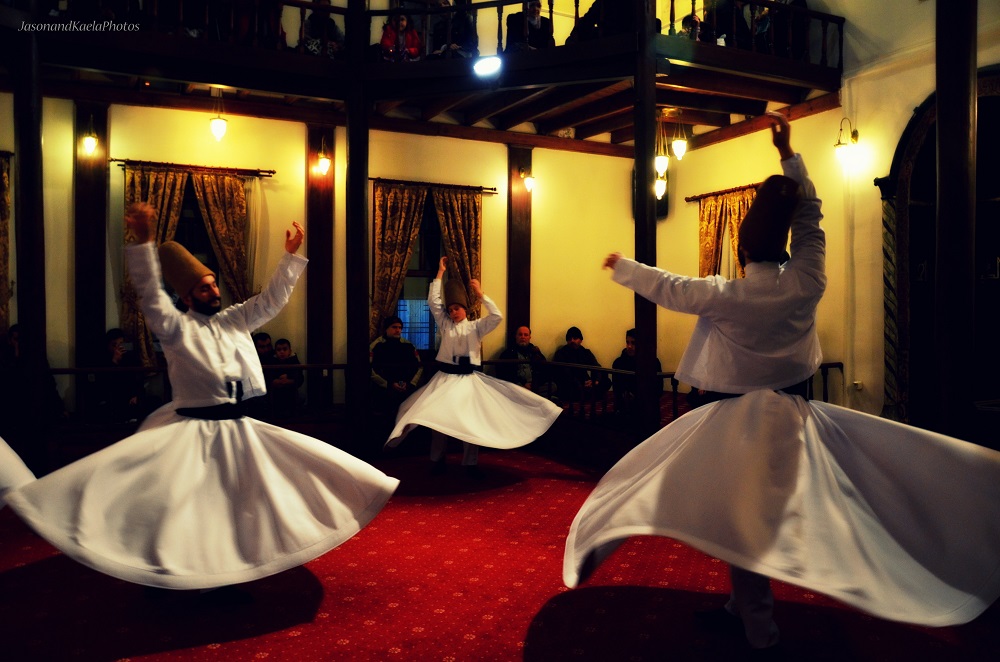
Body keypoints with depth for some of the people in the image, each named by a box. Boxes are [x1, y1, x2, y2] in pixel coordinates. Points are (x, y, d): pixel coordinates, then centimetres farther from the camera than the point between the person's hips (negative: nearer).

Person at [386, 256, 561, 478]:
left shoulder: (476, 327, 3)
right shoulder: (445, 325, 7)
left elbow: (497, 317, -11)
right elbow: (433, 301, -1)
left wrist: (480, 294, -14)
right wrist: (440, 273, -2)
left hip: (469, 379, -1)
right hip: (445, 377, 1)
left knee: (471, 419, 1)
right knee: (438, 417, 0)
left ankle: (470, 464, 10)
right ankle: (437, 461, 13)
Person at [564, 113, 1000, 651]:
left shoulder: (724, 296, -14)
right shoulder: (806, 283, -5)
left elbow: (665, 286, 0)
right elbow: (810, 217, 7)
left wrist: (620, 265, 18)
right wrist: (788, 154, 15)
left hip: (740, 419, -4)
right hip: (791, 413, 4)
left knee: (743, 516, 4)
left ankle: (760, 632, 11)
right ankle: (744, 604, 25)